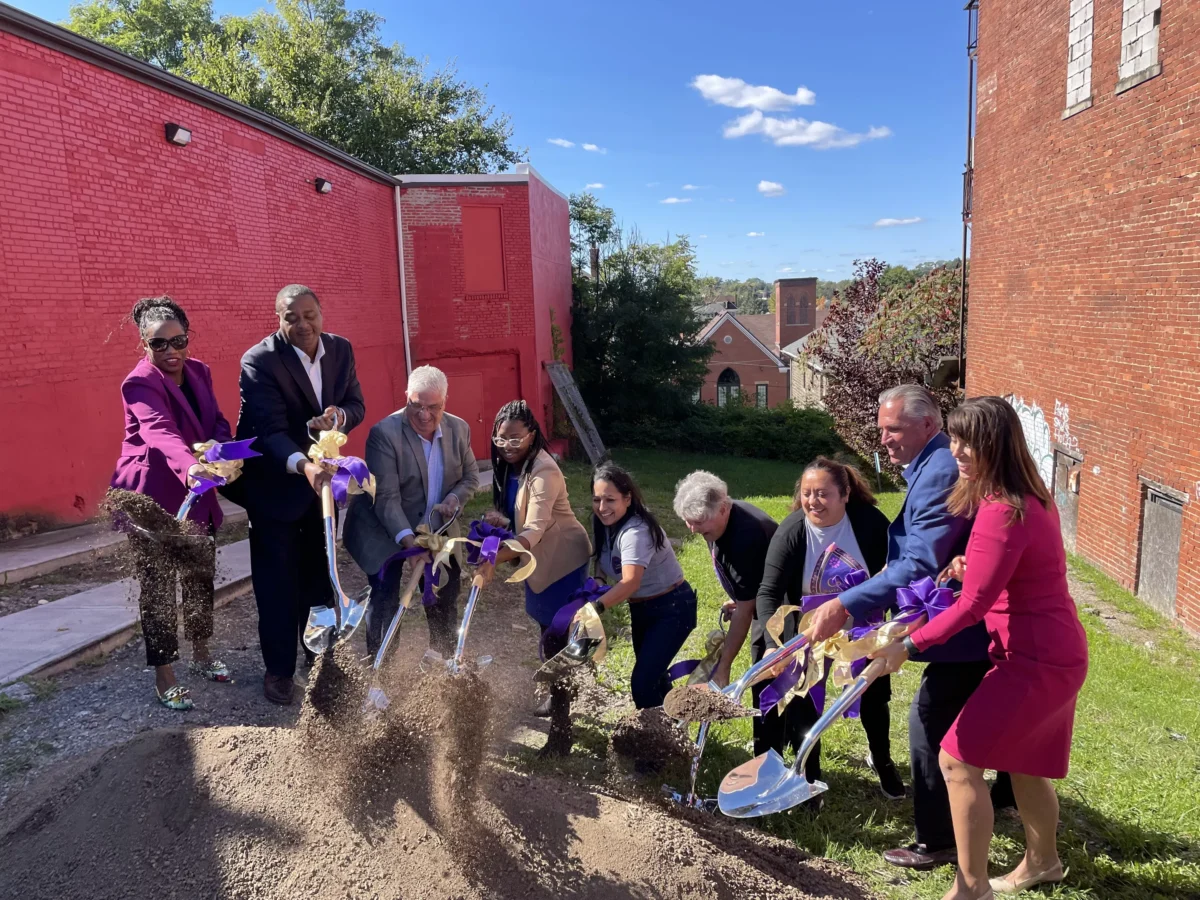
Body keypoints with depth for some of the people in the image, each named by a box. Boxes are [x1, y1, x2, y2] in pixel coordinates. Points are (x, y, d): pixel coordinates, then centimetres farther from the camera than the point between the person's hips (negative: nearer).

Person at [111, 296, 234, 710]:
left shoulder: (199, 372, 5)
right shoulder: (139, 383, -18)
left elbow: (217, 422, 3)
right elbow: (160, 431, -35)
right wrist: (190, 466, -54)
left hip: (195, 494, 7)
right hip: (153, 498, -7)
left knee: (201, 576, 16)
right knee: (158, 584, 1)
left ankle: (201, 656, 34)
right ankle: (164, 678, 13)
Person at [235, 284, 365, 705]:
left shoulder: (341, 349, -4)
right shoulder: (259, 361, -21)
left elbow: (356, 405, 1)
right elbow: (271, 431, -29)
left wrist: (338, 416, -23)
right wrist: (303, 465, -47)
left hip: (324, 476, 5)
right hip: (275, 484, -5)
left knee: (321, 573, 18)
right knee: (277, 582, 4)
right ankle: (279, 668, 21)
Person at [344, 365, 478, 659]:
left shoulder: (459, 429, -8)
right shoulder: (384, 433, -24)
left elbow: (470, 476, 5)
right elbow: (386, 496, -27)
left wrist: (454, 499, -17)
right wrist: (408, 541, -37)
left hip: (436, 531, 5)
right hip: (387, 532, -5)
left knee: (445, 597, 14)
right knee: (385, 603, -5)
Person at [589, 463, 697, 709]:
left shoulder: (636, 532, -33)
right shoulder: (605, 525, -7)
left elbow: (630, 582, -48)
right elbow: (612, 570, 0)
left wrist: (596, 608, -62)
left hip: (672, 609, -9)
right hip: (640, 608, 9)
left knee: (642, 683, -15)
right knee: (653, 675, 24)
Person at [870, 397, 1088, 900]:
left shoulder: (1002, 513, -27)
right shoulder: (1030, 496, 5)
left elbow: (972, 605, -26)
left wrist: (907, 646, -21)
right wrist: (971, 564, -2)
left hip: (1035, 660, -10)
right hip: (1051, 652, 10)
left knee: (958, 759, -5)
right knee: (1022, 761, 25)